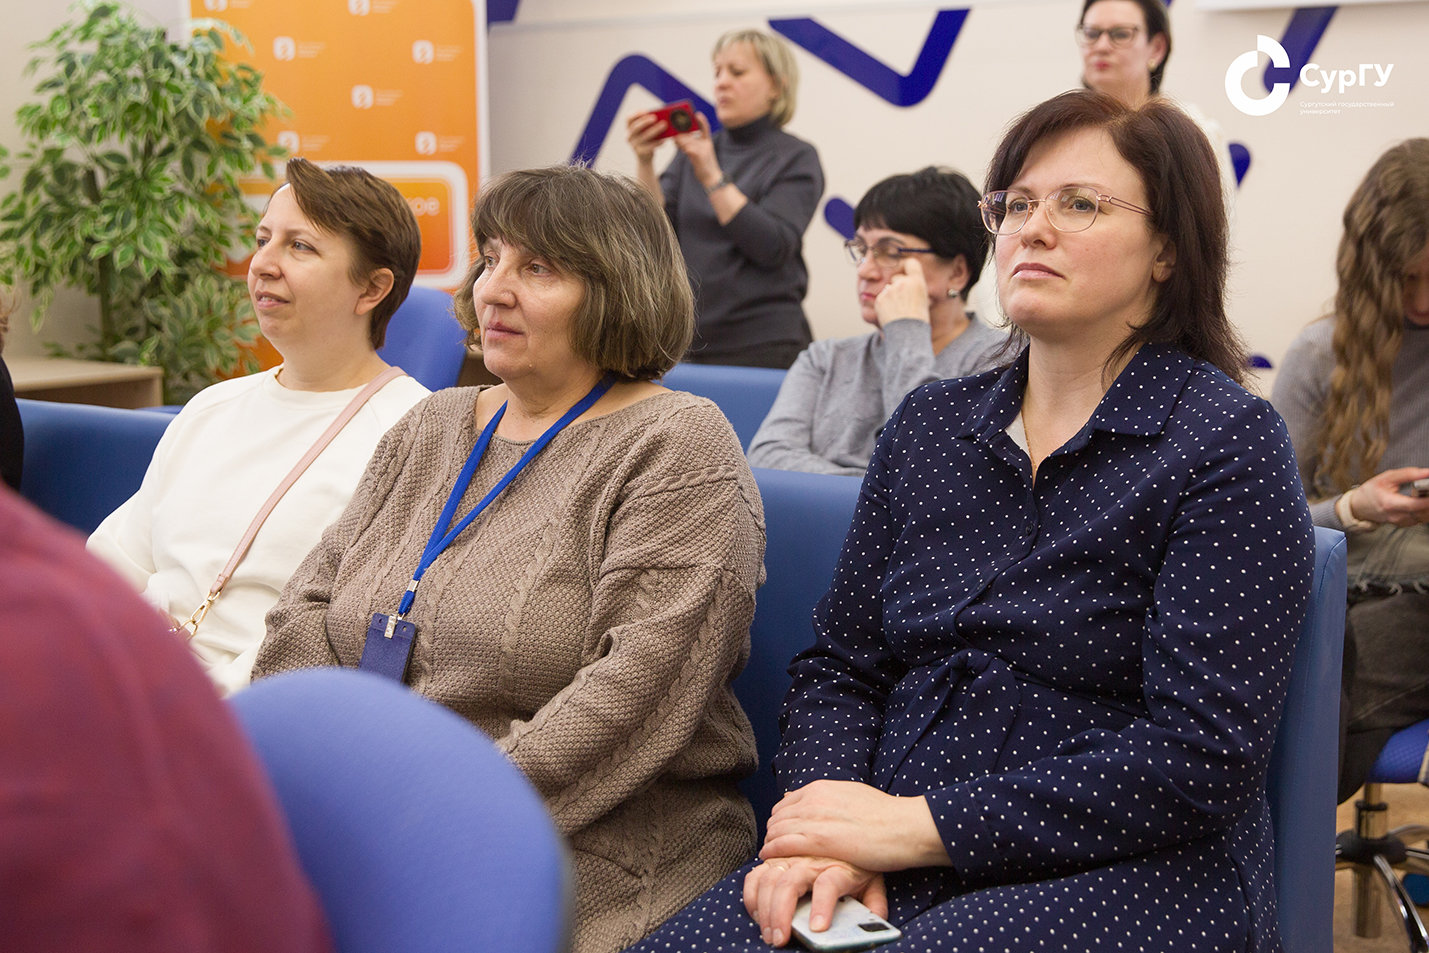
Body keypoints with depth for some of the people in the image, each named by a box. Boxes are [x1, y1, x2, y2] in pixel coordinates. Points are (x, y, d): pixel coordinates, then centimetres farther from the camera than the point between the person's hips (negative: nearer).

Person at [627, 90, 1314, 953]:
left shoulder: (1228, 444, -4)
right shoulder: (932, 424, 14)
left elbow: (1201, 757, -13)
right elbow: (841, 664, 13)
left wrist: (916, 822, -15)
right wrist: (829, 829, -8)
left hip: (1123, 875, -5)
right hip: (898, 864, 5)